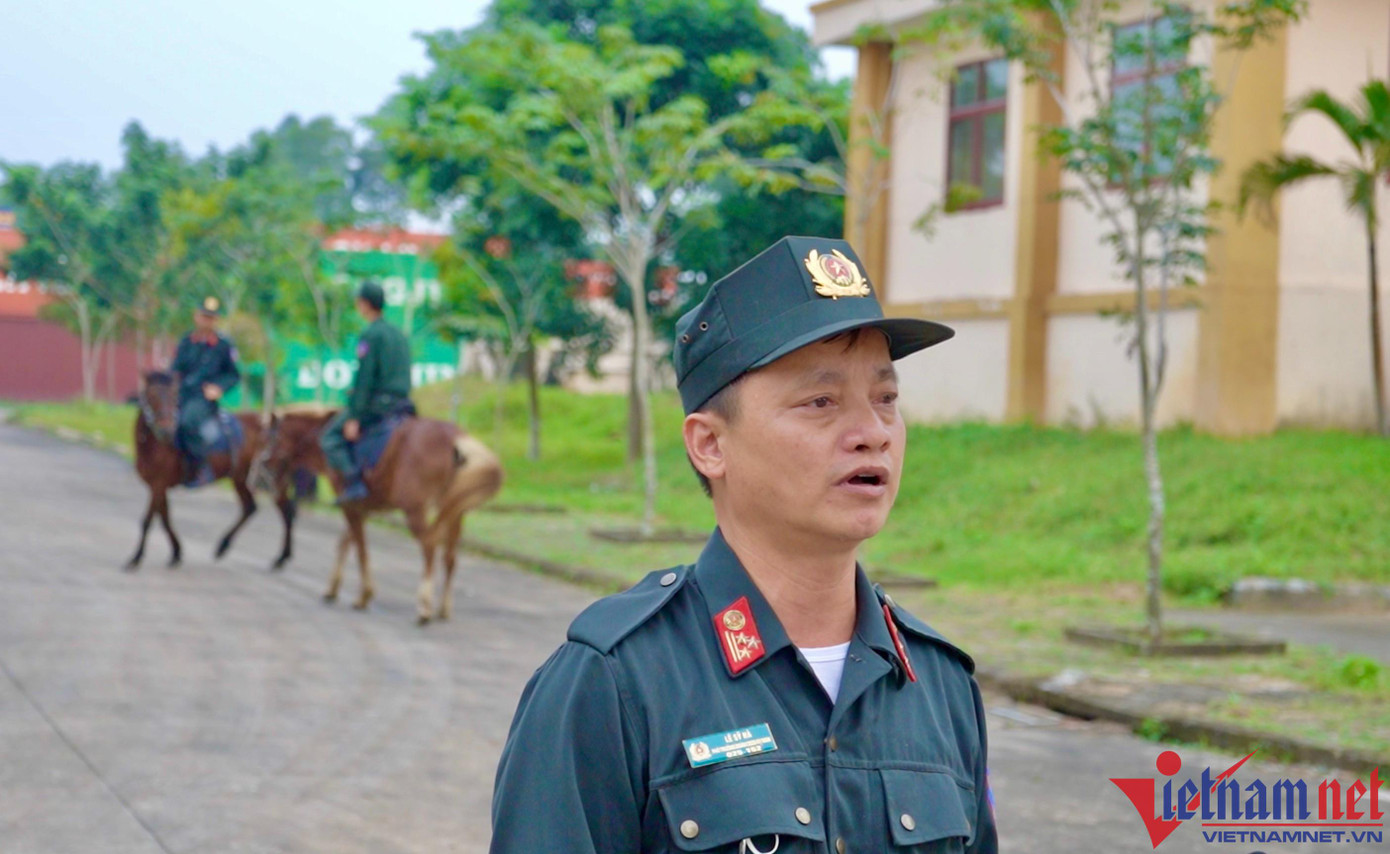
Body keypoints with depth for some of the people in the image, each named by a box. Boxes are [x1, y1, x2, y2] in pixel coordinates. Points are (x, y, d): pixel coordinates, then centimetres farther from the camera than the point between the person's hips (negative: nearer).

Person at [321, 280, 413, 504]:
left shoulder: (370, 335, -10)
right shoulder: (399, 335, 15)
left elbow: (364, 378, -15)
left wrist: (354, 417, -16)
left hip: (375, 404, -8)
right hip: (401, 404, 8)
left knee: (331, 436, -3)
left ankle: (353, 482, -17)